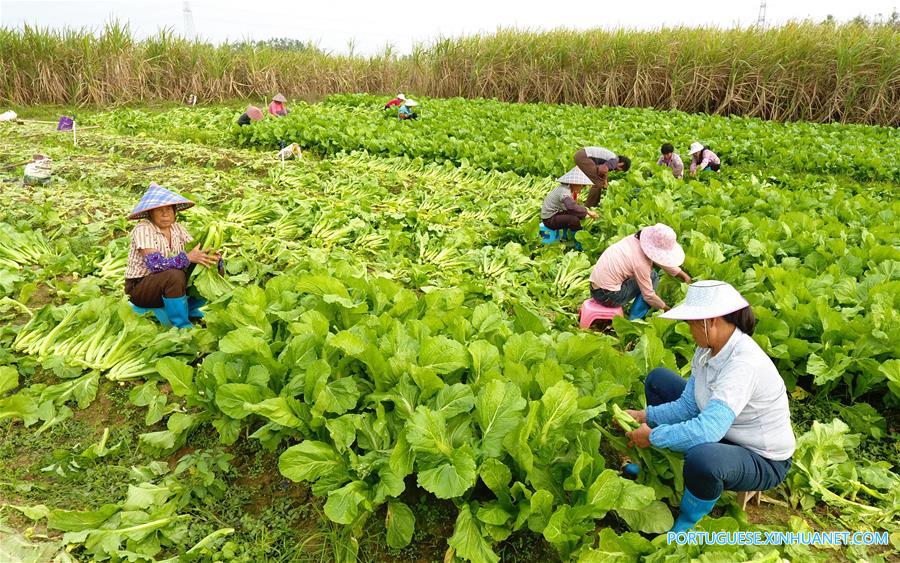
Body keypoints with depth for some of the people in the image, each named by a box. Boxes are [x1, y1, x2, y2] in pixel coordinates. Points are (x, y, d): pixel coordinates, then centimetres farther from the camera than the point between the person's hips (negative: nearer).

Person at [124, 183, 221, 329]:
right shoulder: (143, 229, -18)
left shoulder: (176, 227, 2)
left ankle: (191, 310, 3)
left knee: (212, 269, -9)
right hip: (140, 288, -6)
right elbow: (155, 264, -30)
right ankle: (182, 326, -22)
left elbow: (197, 249, -3)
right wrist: (188, 257, -39)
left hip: (167, 283, 6)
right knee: (174, 275, -37)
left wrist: (212, 256, -27)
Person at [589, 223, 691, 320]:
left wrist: (683, 274, 18)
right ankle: (634, 320, 0)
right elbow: (648, 296, -13)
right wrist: (666, 308, 3)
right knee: (652, 277, -2)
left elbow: (661, 259, 15)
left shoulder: (636, 238, -1)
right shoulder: (640, 263, -22)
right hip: (607, 296, -8)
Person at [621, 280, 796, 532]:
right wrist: (645, 416, -15)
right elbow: (688, 406, -4)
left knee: (702, 459, -43)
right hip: (723, 433, 9)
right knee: (658, 379, 9)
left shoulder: (744, 363, -35)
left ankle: (686, 526, -9)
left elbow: (709, 430, -42)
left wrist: (653, 436, -30)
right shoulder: (708, 349, -10)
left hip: (762, 461, -9)